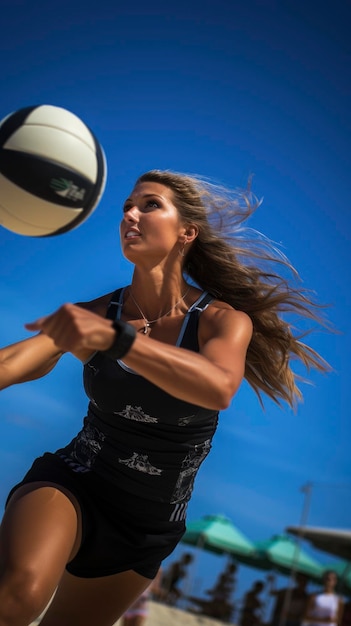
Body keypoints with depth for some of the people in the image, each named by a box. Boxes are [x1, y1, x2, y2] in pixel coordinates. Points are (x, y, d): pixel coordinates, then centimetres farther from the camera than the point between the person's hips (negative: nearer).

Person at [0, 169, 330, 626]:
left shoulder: (225, 321, -12)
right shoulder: (95, 313, -5)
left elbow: (219, 388, -36)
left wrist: (113, 337, -50)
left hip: (147, 530, 1)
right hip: (70, 485, -1)